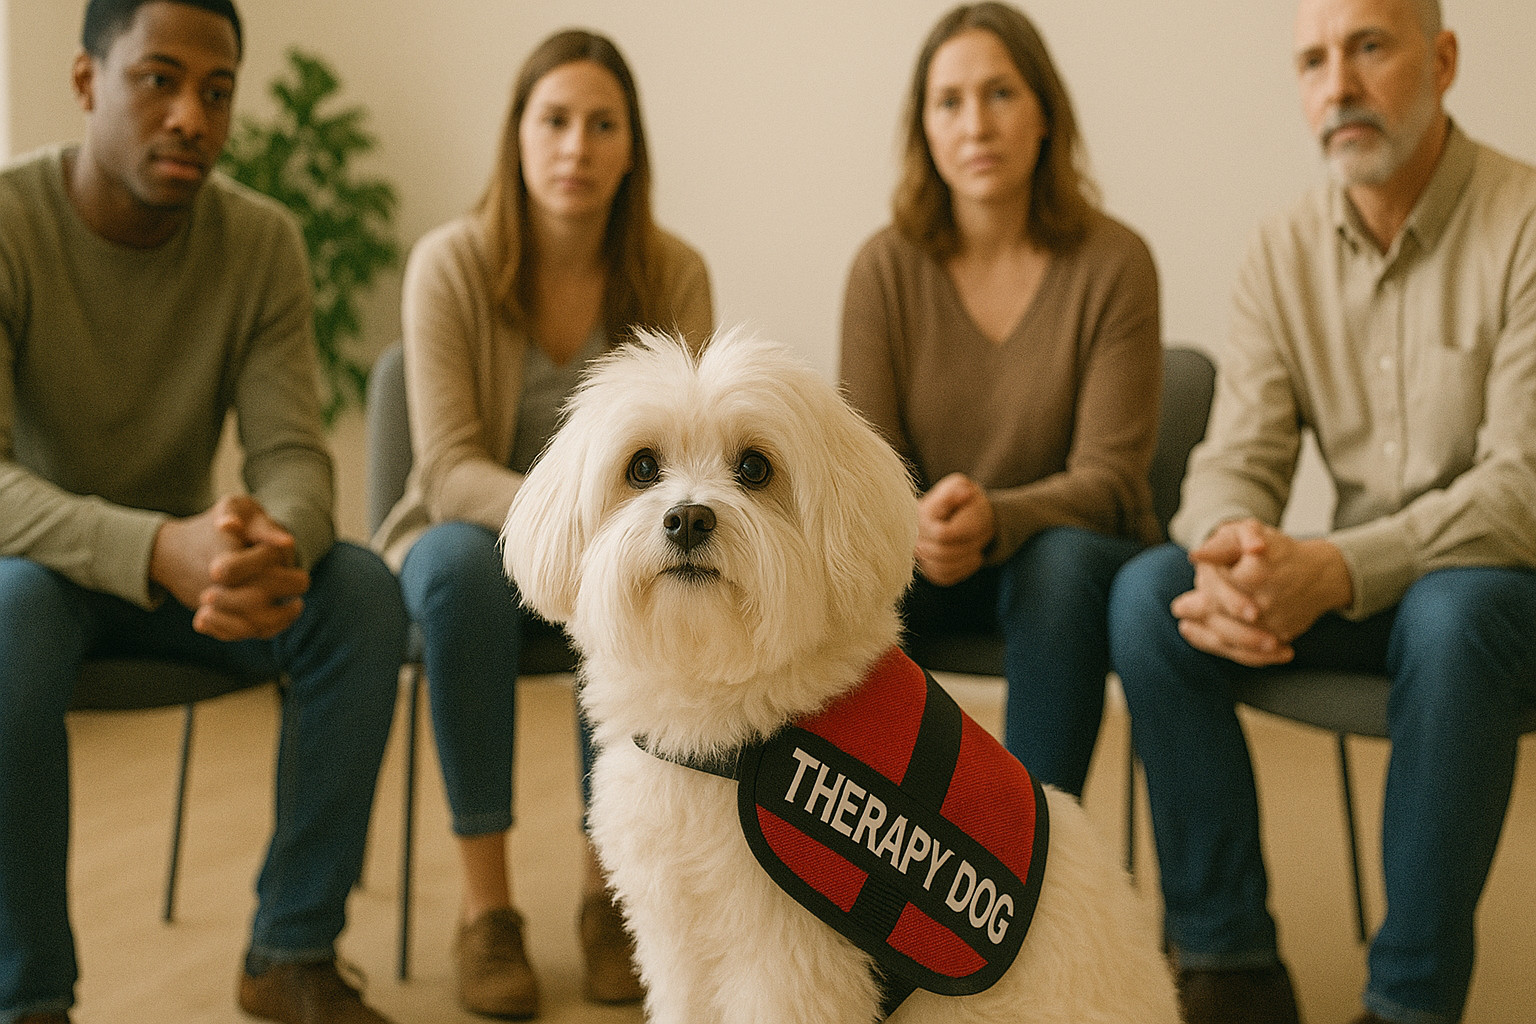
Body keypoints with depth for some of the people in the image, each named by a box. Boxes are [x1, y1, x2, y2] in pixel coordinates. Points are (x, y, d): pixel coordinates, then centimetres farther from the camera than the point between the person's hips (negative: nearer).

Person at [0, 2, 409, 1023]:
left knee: (364, 588, -23)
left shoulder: (262, 240, -9)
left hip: (190, 564, 4)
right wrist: (161, 550, -48)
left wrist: (279, 547, -41)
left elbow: (292, 454, -15)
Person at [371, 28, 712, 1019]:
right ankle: (486, 902, -26)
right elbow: (450, 471, -19)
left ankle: (614, 882, -15)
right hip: (469, 525, -1)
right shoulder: (451, 262, -14)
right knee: (465, 569, -36)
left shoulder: (674, 273, -8)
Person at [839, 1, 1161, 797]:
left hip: (1075, 547, -1)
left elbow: (1108, 477, -12)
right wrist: (916, 525, -29)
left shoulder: (1114, 262, -10)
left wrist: (996, 517, -33)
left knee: (1063, 561, -35)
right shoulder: (885, 268, -5)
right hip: (923, 559, 1)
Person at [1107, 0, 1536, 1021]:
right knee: (1149, 592, -19)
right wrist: (1229, 553, -28)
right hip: (1353, 582, 5)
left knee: (1452, 616, -38)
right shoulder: (1285, 253, 2)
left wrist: (1335, 569, -35)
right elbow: (1236, 459, -3)